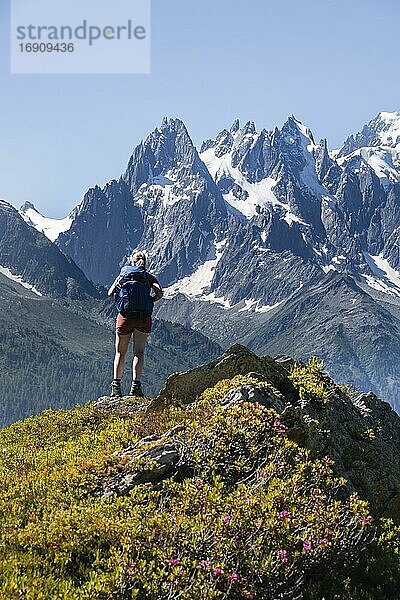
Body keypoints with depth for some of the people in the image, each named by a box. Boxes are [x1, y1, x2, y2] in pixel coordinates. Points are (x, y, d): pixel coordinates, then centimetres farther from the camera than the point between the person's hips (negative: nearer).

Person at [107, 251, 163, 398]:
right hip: (143, 317, -1)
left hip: (125, 315, 1)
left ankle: (116, 386, 6)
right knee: (139, 352, 0)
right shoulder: (150, 278, 9)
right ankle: (136, 385, -11)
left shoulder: (124, 274, 10)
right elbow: (159, 293, -9)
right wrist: (148, 302, 5)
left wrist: (119, 279, 18)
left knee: (120, 353, 9)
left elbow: (110, 293, 6)